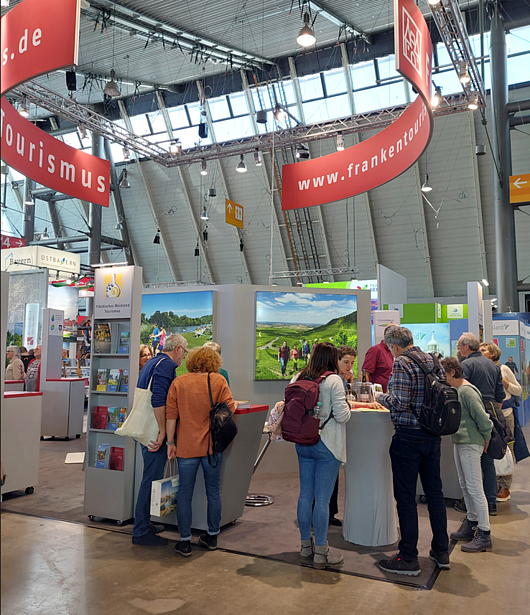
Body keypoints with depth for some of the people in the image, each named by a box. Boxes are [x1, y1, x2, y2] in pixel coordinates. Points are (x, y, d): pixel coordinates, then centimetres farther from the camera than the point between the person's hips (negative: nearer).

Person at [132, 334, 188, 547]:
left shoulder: (151, 362, 18)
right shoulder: (166, 365, -14)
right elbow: (158, 399, -26)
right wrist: (162, 431, -23)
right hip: (154, 431, -10)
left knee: (151, 477, 19)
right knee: (152, 479, -3)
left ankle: (144, 524, 29)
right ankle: (141, 532, 5)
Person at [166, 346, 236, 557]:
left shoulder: (178, 382, 1)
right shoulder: (218, 380, -2)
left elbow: (171, 415, -2)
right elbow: (230, 407, -6)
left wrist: (170, 442, 4)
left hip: (186, 446, 0)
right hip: (212, 445, 0)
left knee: (185, 494, 9)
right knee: (213, 492, 15)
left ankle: (185, 542, 14)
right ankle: (212, 536, 26)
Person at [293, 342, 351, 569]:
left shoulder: (299, 379, 5)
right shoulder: (333, 380, -12)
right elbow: (342, 416, -13)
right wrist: (347, 407, 5)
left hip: (302, 444, 6)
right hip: (326, 445, -6)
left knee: (305, 495, 12)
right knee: (322, 499, 1)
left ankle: (305, 547, 24)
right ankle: (321, 552, 11)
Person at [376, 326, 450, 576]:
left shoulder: (401, 362, -15)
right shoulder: (432, 360, 7)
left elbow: (400, 403, -21)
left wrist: (382, 397, -3)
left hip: (409, 436, -7)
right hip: (433, 435, 8)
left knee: (405, 496, 2)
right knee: (434, 492, 16)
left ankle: (408, 559, 11)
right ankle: (441, 552, 27)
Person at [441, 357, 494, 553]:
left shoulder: (466, 391, -19)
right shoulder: (455, 390, 11)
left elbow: (483, 419, -19)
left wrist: (485, 440, -7)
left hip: (470, 445, -10)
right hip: (459, 442, 10)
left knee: (475, 489, -5)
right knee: (465, 486, 18)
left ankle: (484, 535, 3)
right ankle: (472, 524, 31)